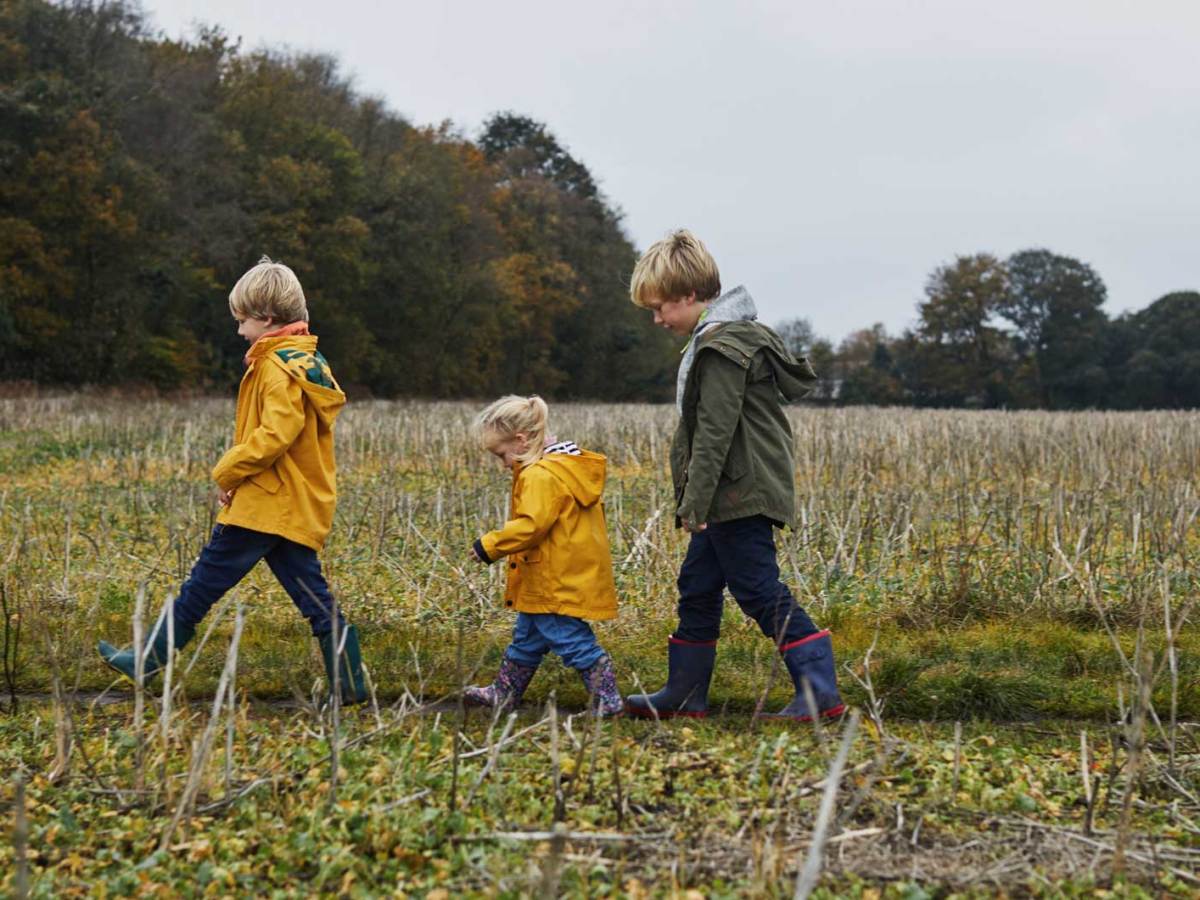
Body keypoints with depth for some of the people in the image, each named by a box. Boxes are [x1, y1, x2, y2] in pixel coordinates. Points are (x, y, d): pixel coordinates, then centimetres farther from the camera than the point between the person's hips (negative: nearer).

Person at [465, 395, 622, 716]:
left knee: (573, 642, -4)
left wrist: (489, 546, -20)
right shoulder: (572, 466, 12)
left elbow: (531, 525, -28)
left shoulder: (541, 476, -21)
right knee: (527, 638, 21)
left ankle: (606, 701, 1)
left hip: (557, 584, -11)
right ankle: (502, 694, 33)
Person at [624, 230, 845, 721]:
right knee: (697, 588, 15)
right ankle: (685, 693, 23)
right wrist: (695, 502, 23)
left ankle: (821, 691, -7)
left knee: (761, 592, -8)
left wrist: (694, 502, -21)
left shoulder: (723, 347, -17)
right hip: (730, 499, 11)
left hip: (741, 496, -11)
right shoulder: (731, 334, 16)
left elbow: (715, 432, -22)